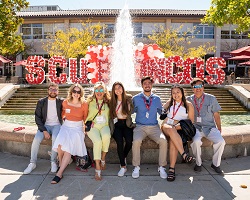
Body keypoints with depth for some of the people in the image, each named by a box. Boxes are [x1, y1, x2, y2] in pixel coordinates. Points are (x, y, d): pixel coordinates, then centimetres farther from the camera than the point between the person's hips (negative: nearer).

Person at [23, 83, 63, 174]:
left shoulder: (61, 102, 1)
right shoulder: (41, 102, 2)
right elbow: (38, 118, -2)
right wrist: (44, 131, -13)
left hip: (57, 125, -1)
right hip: (45, 125, 1)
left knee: (55, 138, -31)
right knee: (36, 140, -23)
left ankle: (53, 161, -15)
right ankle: (32, 163, -6)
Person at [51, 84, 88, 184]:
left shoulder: (84, 104, -2)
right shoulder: (65, 102, 6)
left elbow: (85, 118, 9)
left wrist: (85, 129, 1)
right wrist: (64, 120, 6)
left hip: (77, 128, -2)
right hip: (66, 126, 2)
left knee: (69, 148, -22)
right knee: (60, 145, -25)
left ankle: (59, 173, -18)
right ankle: (61, 164, -1)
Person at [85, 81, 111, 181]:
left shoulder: (108, 102, 11)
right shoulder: (90, 101, 7)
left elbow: (110, 115, 18)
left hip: (104, 126, 1)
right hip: (92, 126, -1)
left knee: (106, 137, -34)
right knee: (97, 141, -31)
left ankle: (103, 158, -9)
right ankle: (97, 168, -22)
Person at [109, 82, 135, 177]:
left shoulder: (129, 99, 2)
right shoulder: (112, 101, 8)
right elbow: (111, 115, 11)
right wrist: (111, 127, 1)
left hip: (127, 124, -1)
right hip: (117, 124, 1)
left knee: (129, 141, -25)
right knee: (120, 142, -24)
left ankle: (124, 157, 6)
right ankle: (123, 166, -13)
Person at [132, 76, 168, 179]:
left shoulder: (157, 99, 12)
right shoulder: (136, 98, 7)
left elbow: (162, 113, 20)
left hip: (154, 127, 1)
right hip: (140, 126, -1)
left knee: (163, 141, -26)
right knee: (136, 141, -31)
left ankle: (161, 167, -7)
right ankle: (136, 167, -11)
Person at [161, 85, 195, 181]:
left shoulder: (188, 105, 14)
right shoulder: (169, 103, 22)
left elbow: (191, 121, 6)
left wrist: (179, 126, -8)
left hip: (179, 129, -1)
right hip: (167, 126, 1)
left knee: (173, 141, -36)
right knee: (171, 129, -38)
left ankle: (172, 168, -36)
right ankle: (184, 154, -43)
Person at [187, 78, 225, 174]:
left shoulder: (211, 99, 5)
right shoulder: (189, 100, 4)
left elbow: (216, 115, 9)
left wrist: (219, 129, 7)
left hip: (210, 127, 1)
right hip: (196, 127, -1)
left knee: (221, 142, -22)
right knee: (196, 141, -31)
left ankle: (215, 164, 3)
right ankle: (198, 163, -4)